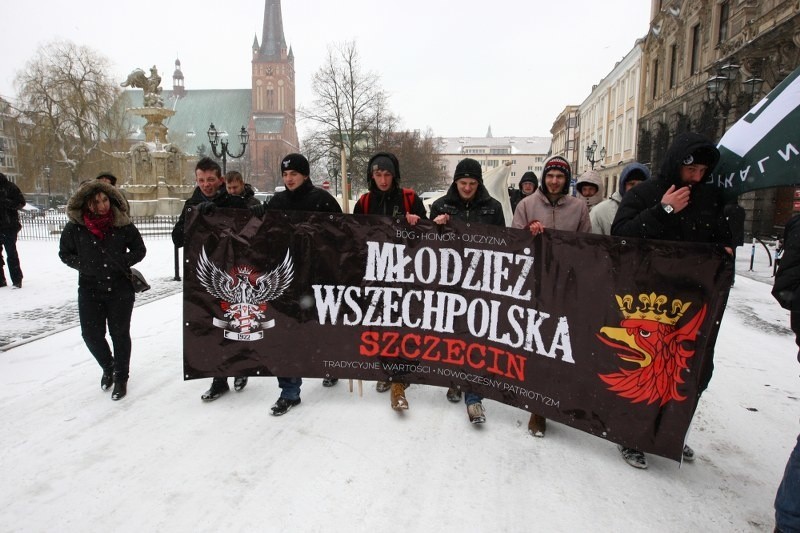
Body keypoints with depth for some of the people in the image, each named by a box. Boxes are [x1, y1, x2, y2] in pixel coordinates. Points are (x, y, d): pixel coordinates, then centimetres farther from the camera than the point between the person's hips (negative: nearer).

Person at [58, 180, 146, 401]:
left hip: (120, 288, -1)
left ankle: (121, 377, 23)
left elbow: (139, 249, 4)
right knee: (91, 334, 5)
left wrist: (123, 263, -12)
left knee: (120, 333, 5)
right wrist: (83, 266, -8)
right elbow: (65, 253, 8)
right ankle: (108, 368, 34)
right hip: (89, 289, 1)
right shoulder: (75, 227, -5)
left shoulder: (123, 225, -7)